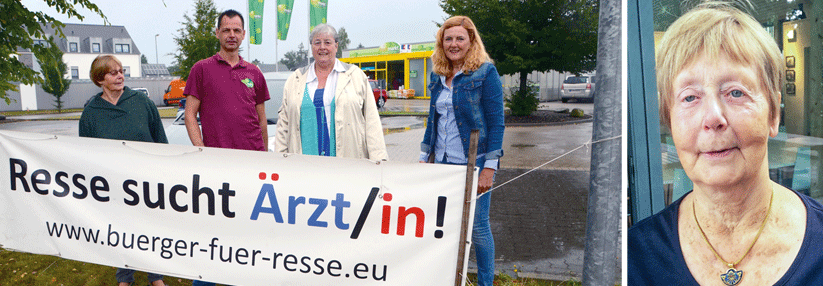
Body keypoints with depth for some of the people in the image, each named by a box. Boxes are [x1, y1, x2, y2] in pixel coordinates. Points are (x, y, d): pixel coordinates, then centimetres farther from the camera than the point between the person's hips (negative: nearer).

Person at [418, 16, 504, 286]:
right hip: (443, 163, 6)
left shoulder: (485, 72, -7)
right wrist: (424, 157, 14)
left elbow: (496, 122, -9)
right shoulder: (438, 76, 11)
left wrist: (489, 168, -14)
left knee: (477, 227, 3)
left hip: (473, 163, -5)